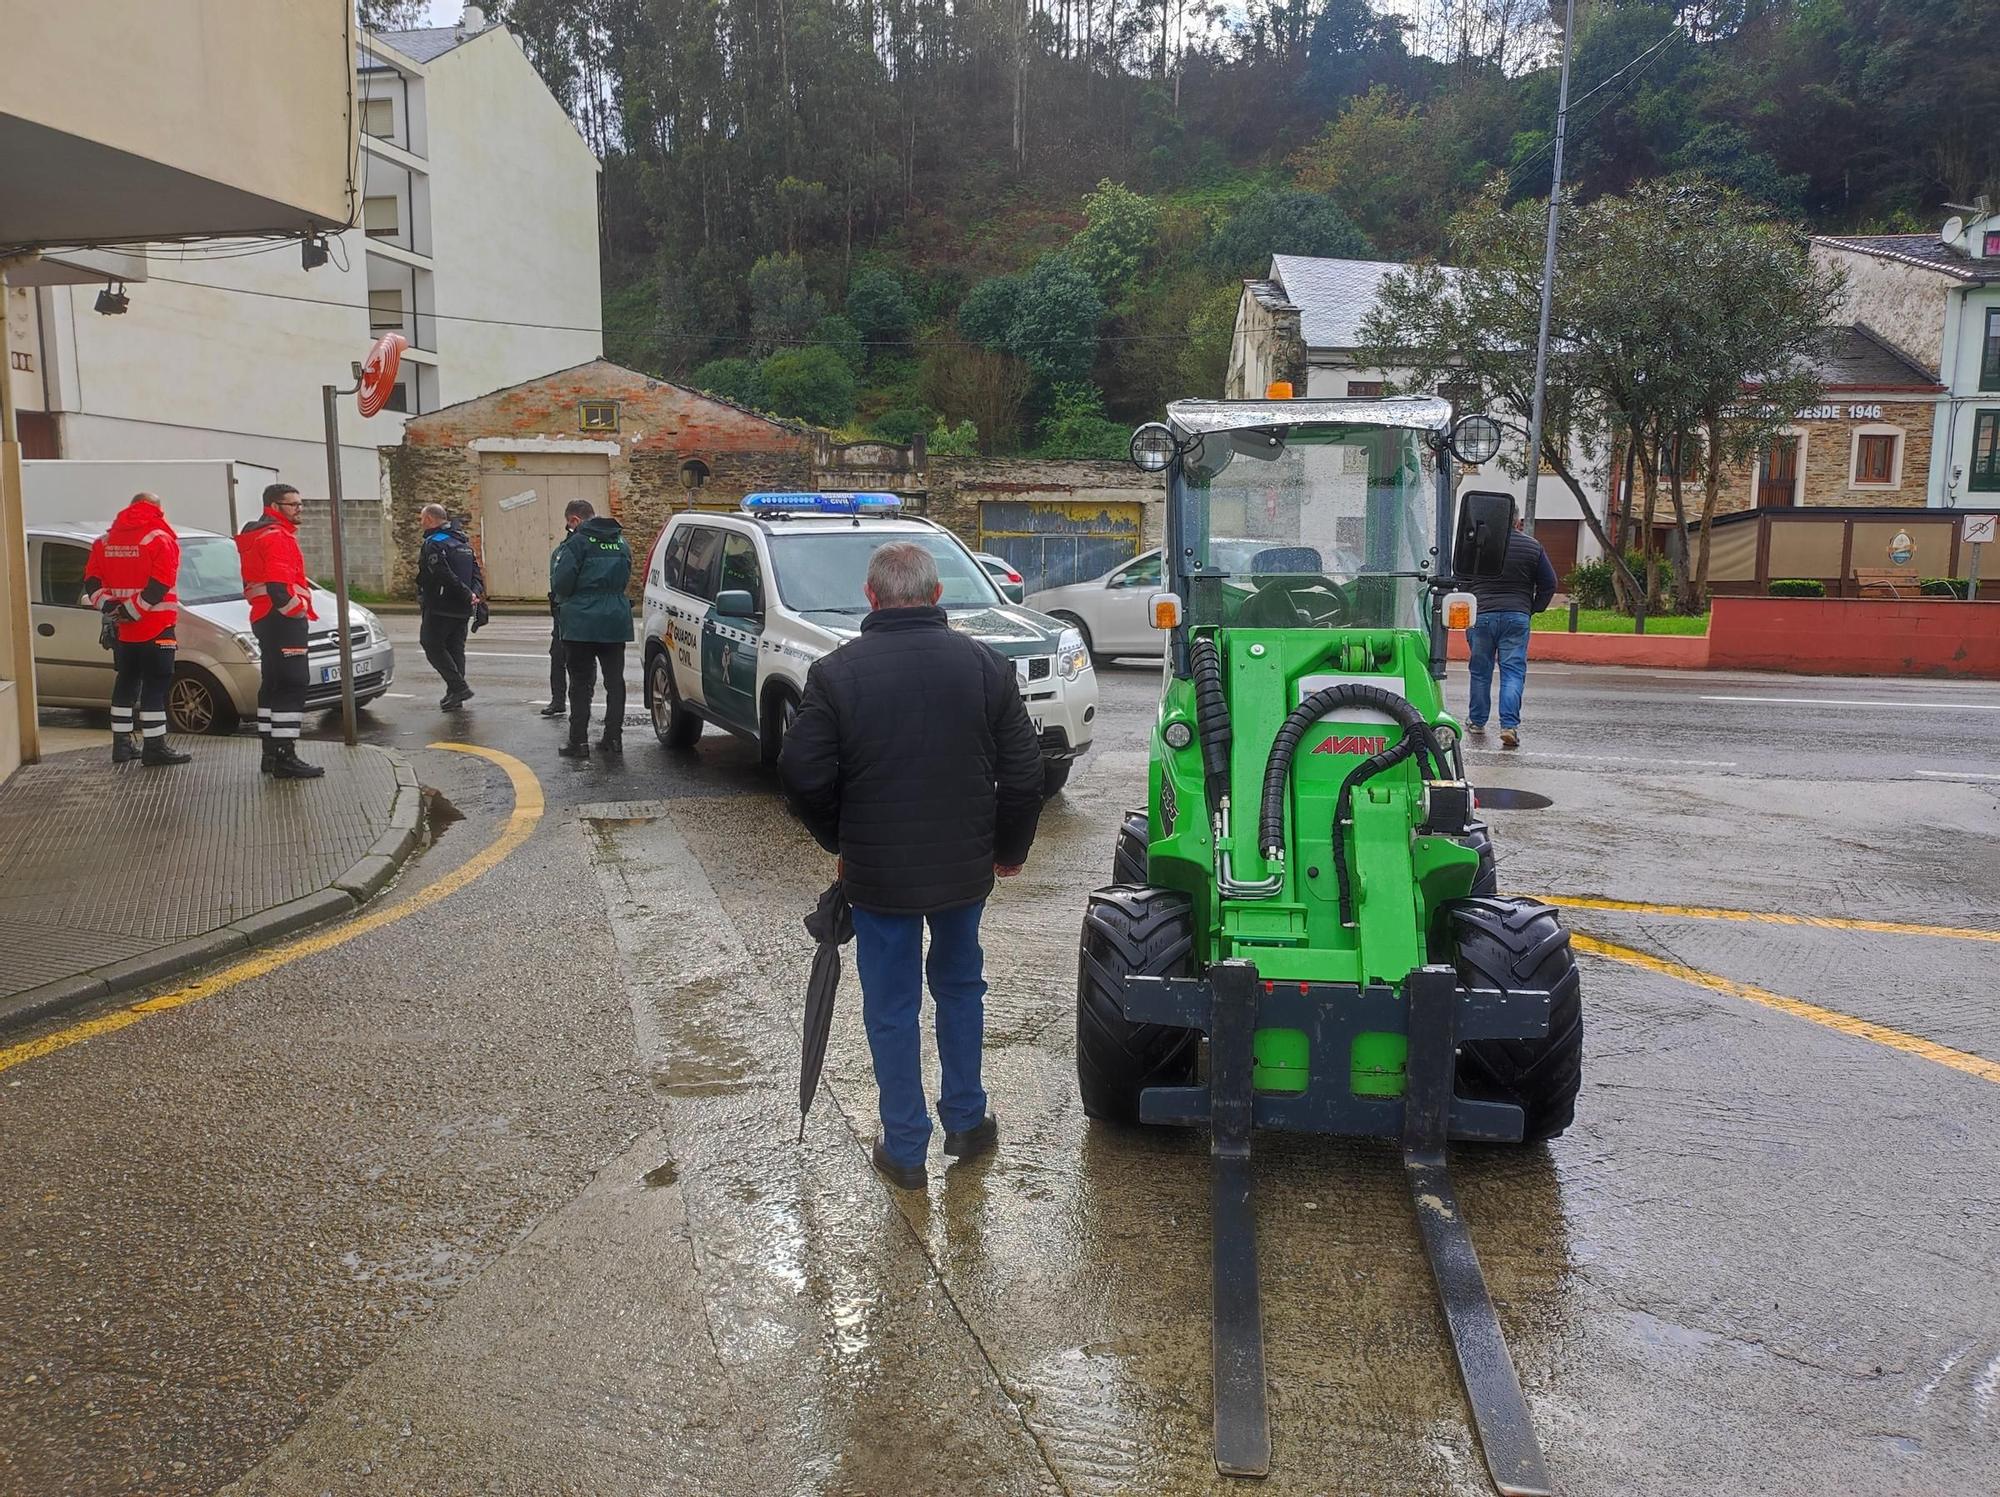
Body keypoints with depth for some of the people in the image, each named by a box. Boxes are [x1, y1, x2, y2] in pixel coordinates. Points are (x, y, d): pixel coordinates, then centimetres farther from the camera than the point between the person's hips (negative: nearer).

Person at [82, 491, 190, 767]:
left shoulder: (105, 540, 12)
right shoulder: (161, 539, -8)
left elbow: (92, 582, 6)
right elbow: (159, 586, -19)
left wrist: (110, 606, -4)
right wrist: (131, 611, -15)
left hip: (123, 630, 6)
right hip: (156, 628, -6)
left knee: (126, 682, 15)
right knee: (155, 685, -4)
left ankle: (121, 744, 19)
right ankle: (154, 746, -5)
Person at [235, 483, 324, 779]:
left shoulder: (258, 536, 22)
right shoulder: (277, 537, -13)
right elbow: (279, 585, -25)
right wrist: (298, 610, -12)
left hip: (264, 618, 11)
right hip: (283, 620, -11)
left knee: (273, 685, 15)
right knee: (291, 687, -13)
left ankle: (271, 754, 21)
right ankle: (285, 758, -16)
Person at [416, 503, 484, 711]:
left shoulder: (434, 544, -12)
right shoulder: (463, 541, 16)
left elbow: (444, 575, -23)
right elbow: (476, 572, 12)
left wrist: (468, 595, -21)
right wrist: (476, 593, -3)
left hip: (440, 608, -8)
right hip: (462, 609, 8)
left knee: (433, 646, 1)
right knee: (455, 648, 12)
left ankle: (458, 687, -10)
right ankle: (455, 694, 14)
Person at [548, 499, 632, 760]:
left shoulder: (577, 542, -11)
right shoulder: (620, 542, 11)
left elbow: (561, 583, -15)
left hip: (582, 623, -6)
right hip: (616, 622, 6)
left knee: (581, 683, 0)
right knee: (615, 681, 11)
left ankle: (579, 741, 0)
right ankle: (614, 738, 14)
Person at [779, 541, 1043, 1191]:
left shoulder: (836, 671, -11)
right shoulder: (985, 664, -4)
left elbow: (803, 773, -10)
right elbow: (1023, 771, -2)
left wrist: (839, 840, 7)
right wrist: (1009, 847, 13)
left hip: (877, 870, -2)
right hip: (965, 867, 3)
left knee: (891, 1005, 10)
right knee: (959, 986, 23)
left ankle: (905, 1149, 18)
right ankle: (966, 1122, 32)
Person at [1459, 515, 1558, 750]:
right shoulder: (1533, 546, 2)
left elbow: (1461, 580, 1)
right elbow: (1548, 584, 5)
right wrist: (1533, 609, 15)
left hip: (1481, 615, 0)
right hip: (1517, 617, 0)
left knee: (1480, 671, 11)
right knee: (1513, 672, 0)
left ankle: (1477, 722, 21)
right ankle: (1509, 725, -11)